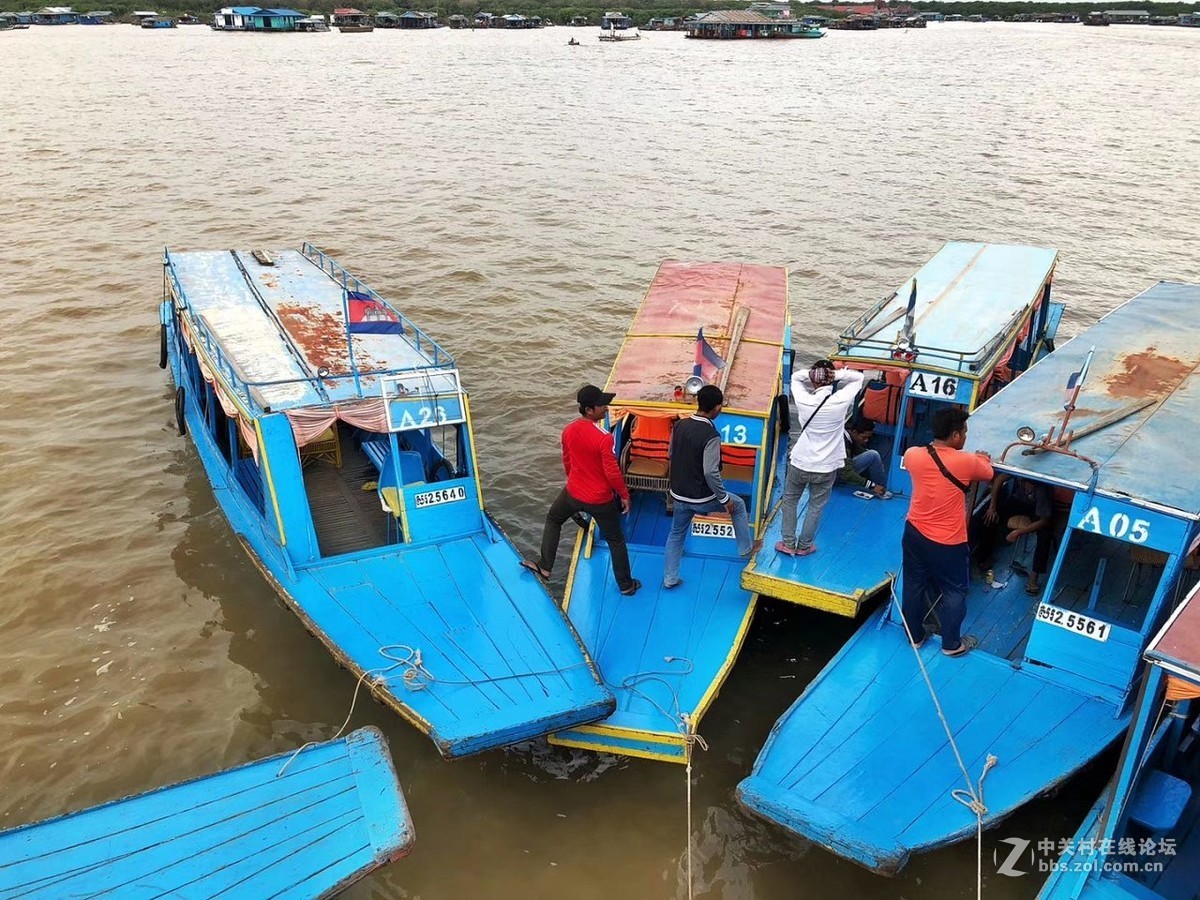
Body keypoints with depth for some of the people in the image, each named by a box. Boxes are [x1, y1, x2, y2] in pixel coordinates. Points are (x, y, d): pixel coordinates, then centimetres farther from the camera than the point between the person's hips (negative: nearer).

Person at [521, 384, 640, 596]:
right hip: (601, 499, -4)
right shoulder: (603, 437, -26)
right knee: (616, 540, 15)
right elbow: (612, 472, -22)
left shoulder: (569, 431, -7)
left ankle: (544, 567, 30)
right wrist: (624, 495, -6)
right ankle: (626, 584, 27)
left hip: (574, 492, 4)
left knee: (553, 519, 31)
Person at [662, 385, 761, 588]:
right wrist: (724, 499, -14)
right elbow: (711, 473, -26)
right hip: (701, 498, -5)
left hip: (679, 494, 6)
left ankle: (669, 578, 27)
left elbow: (670, 454, 11)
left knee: (676, 535, 22)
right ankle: (746, 548, 35)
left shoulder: (680, 425, -3)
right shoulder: (711, 436, -24)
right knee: (737, 505, 21)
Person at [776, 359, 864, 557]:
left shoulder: (804, 401, -15)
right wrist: (838, 374, -15)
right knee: (816, 507, 16)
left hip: (800, 462, 0)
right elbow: (858, 377, 0)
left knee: (790, 500, 21)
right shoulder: (840, 401, -16)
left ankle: (788, 544, 25)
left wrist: (810, 374, -14)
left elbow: (795, 377, 5)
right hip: (826, 467, 0)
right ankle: (804, 546, 26)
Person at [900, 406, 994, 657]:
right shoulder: (967, 462, -20)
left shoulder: (912, 454, -10)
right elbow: (989, 474, 3)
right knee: (954, 592, 17)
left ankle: (915, 636, 37)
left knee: (914, 586, 21)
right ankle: (951, 644, 31)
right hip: (947, 543, -4)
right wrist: (982, 459, 26)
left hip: (914, 534, 4)